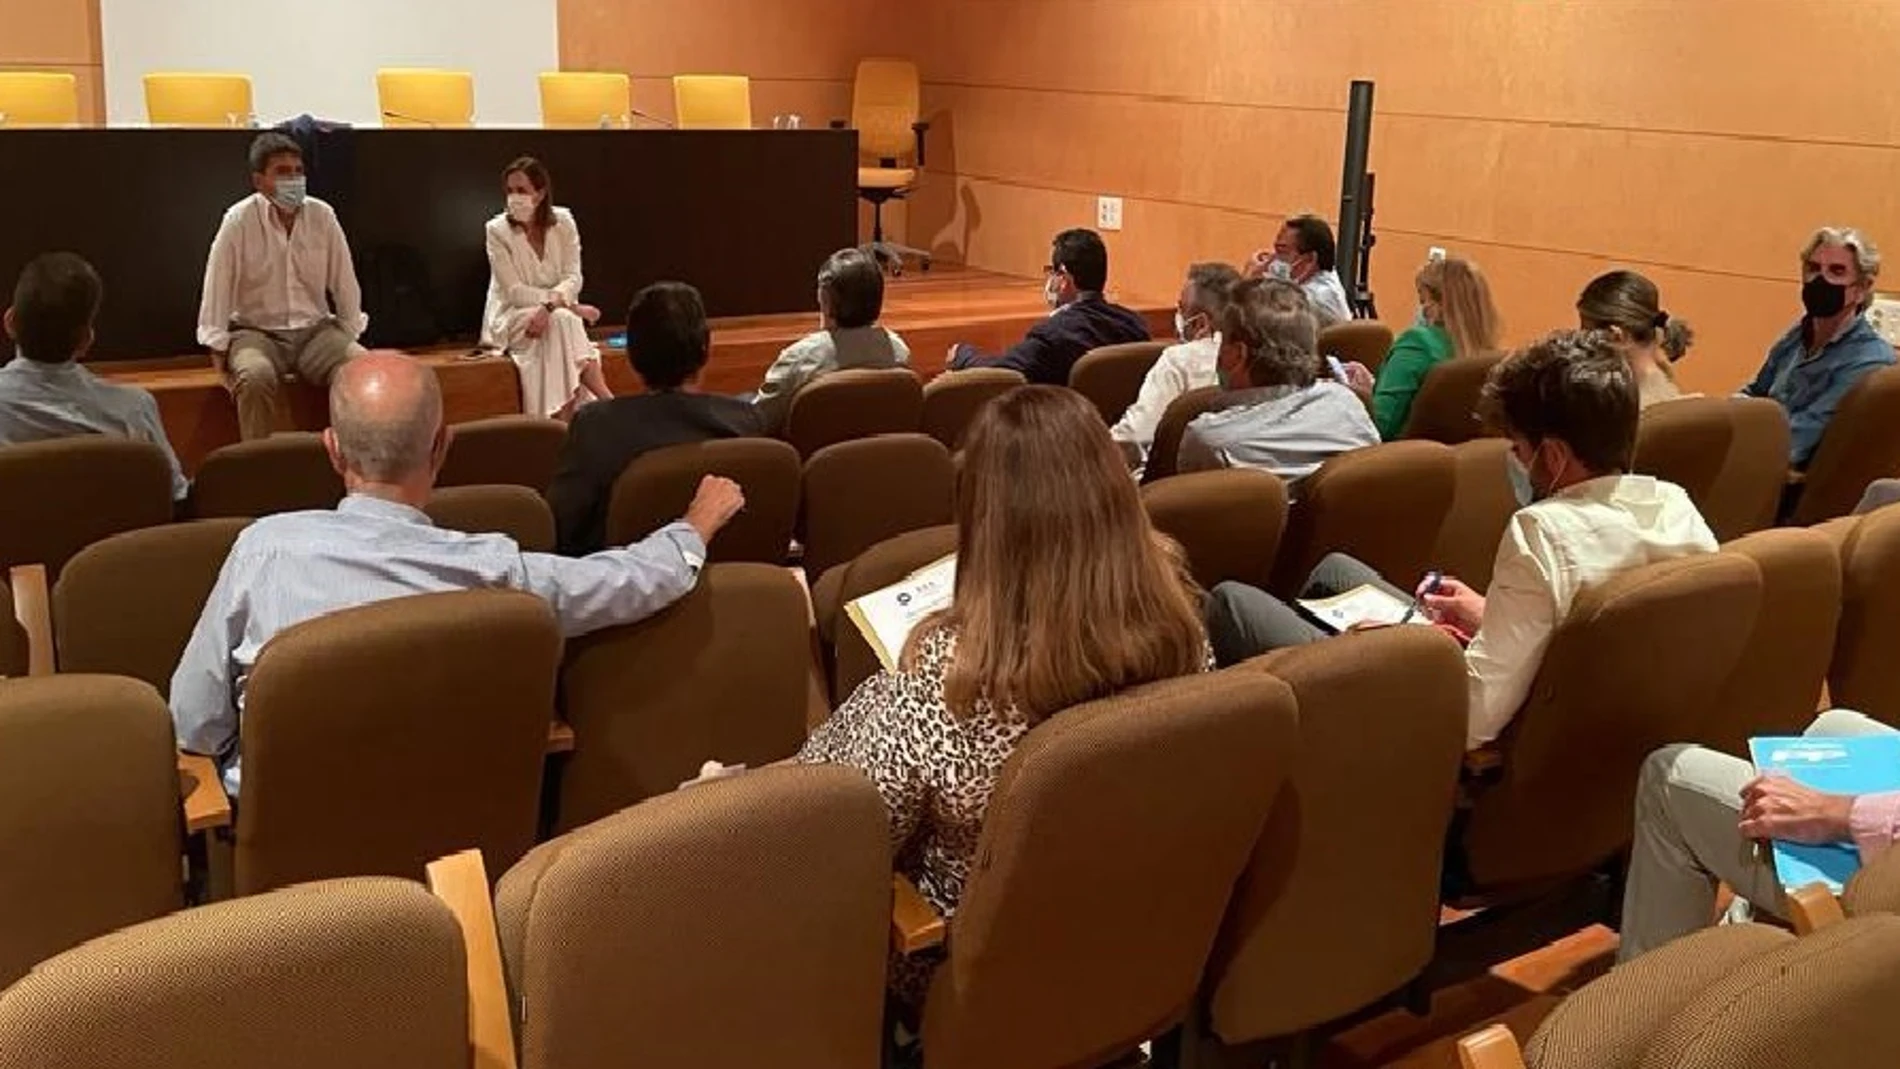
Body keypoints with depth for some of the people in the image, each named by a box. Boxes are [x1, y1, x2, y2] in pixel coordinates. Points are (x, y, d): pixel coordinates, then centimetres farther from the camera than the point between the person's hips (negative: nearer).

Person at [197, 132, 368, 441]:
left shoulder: (322, 216, 0)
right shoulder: (239, 221, -9)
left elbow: (344, 280, 7)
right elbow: (218, 285, -8)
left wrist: (350, 335, 8)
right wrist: (219, 348, -9)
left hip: (316, 331, 3)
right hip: (256, 331, -3)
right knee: (255, 376, -35)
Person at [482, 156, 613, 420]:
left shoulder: (563, 222, -1)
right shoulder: (497, 230, -8)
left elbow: (573, 279, -7)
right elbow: (514, 292, -13)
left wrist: (549, 305, -27)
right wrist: (565, 302, -23)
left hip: (556, 313, 3)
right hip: (511, 318, -3)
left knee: (561, 321, -32)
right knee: (563, 320, -31)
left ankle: (564, 417, -33)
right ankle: (609, 404, -34)